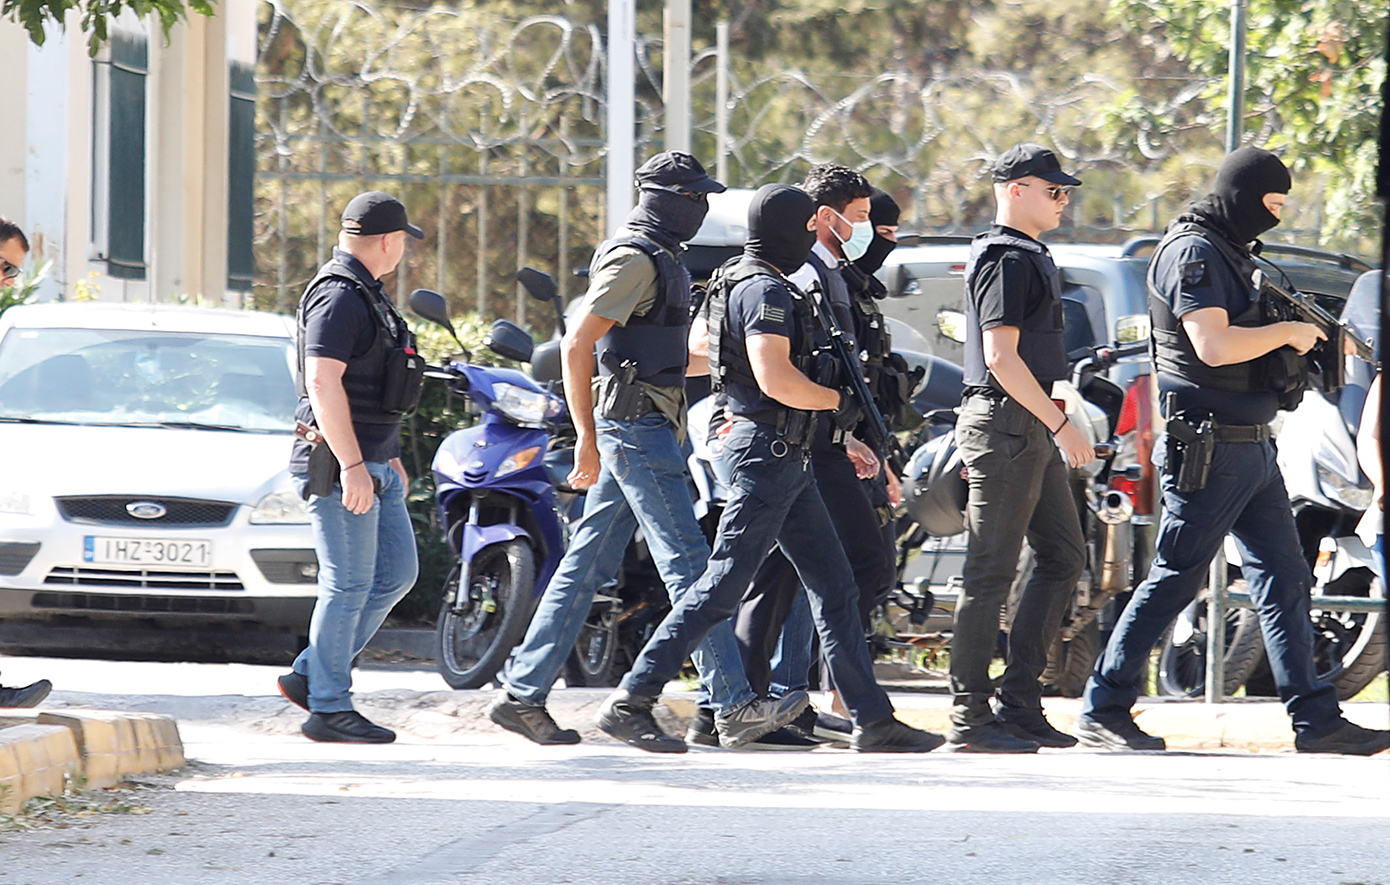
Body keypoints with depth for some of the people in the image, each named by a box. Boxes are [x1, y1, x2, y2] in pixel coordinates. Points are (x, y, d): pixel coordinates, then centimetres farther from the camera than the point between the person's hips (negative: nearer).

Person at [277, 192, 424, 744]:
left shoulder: (365, 295, 18)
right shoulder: (338, 297, -15)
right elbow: (323, 382, -24)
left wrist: (391, 459, 27)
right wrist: (352, 465, -26)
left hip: (371, 463, 10)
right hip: (340, 465, -10)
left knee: (396, 573, 10)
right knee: (349, 585, -6)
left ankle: (310, 676, 15)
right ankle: (329, 709, -1)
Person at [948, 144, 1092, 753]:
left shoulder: (1024, 257, 20)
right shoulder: (1007, 261, -12)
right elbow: (1001, 356, -20)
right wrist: (1061, 426, -19)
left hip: (1029, 432, 10)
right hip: (1006, 426, -10)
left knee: (1063, 559, 10)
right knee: (991, 572, -8)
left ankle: (1019, 703, 11)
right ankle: (971, 717, -6)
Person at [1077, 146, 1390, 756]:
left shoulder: (1231, 252, 18)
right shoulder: (1192, 253, -13)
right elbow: (1213, 345, -24)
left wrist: (1310, 342, 11)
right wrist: (1287, 333, -11)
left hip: (1251, 448, 10)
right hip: (1208, 447, -10)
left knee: (1284, 580, 7)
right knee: (1174, 581, -6)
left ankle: (1316, 719, 8)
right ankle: (1102, 712, 0)